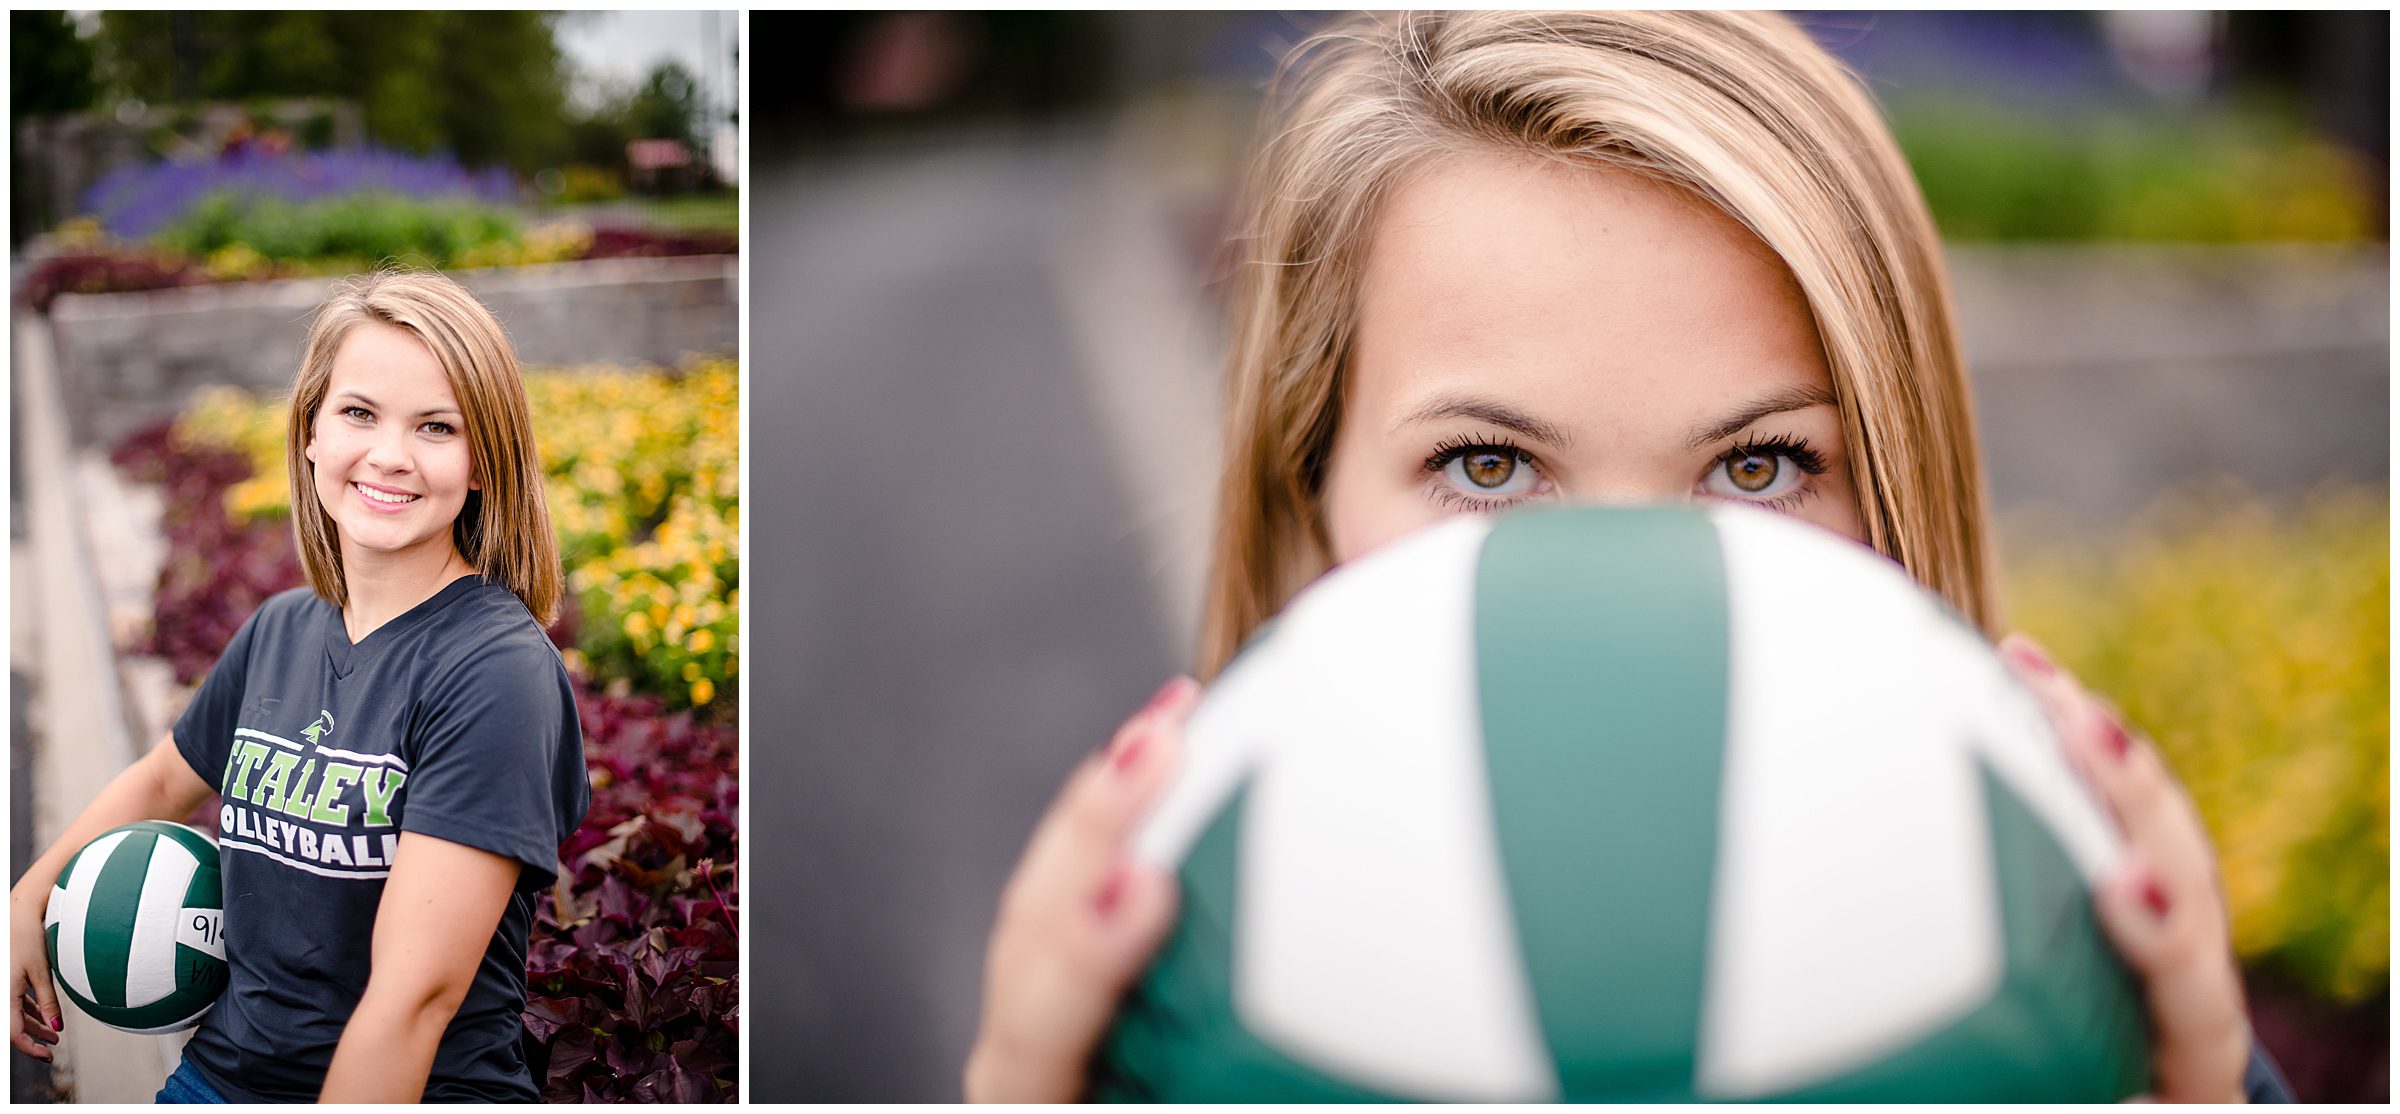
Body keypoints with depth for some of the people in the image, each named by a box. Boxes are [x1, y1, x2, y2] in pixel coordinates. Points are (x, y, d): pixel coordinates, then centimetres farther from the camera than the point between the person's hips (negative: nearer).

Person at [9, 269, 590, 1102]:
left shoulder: (498, 670, -18)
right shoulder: (280, 629, 5)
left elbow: (415, 993, -22)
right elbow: (161, 782, 26)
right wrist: (25, 908, 23)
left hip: (422, 1095, -5)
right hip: (220, 1069, 5)